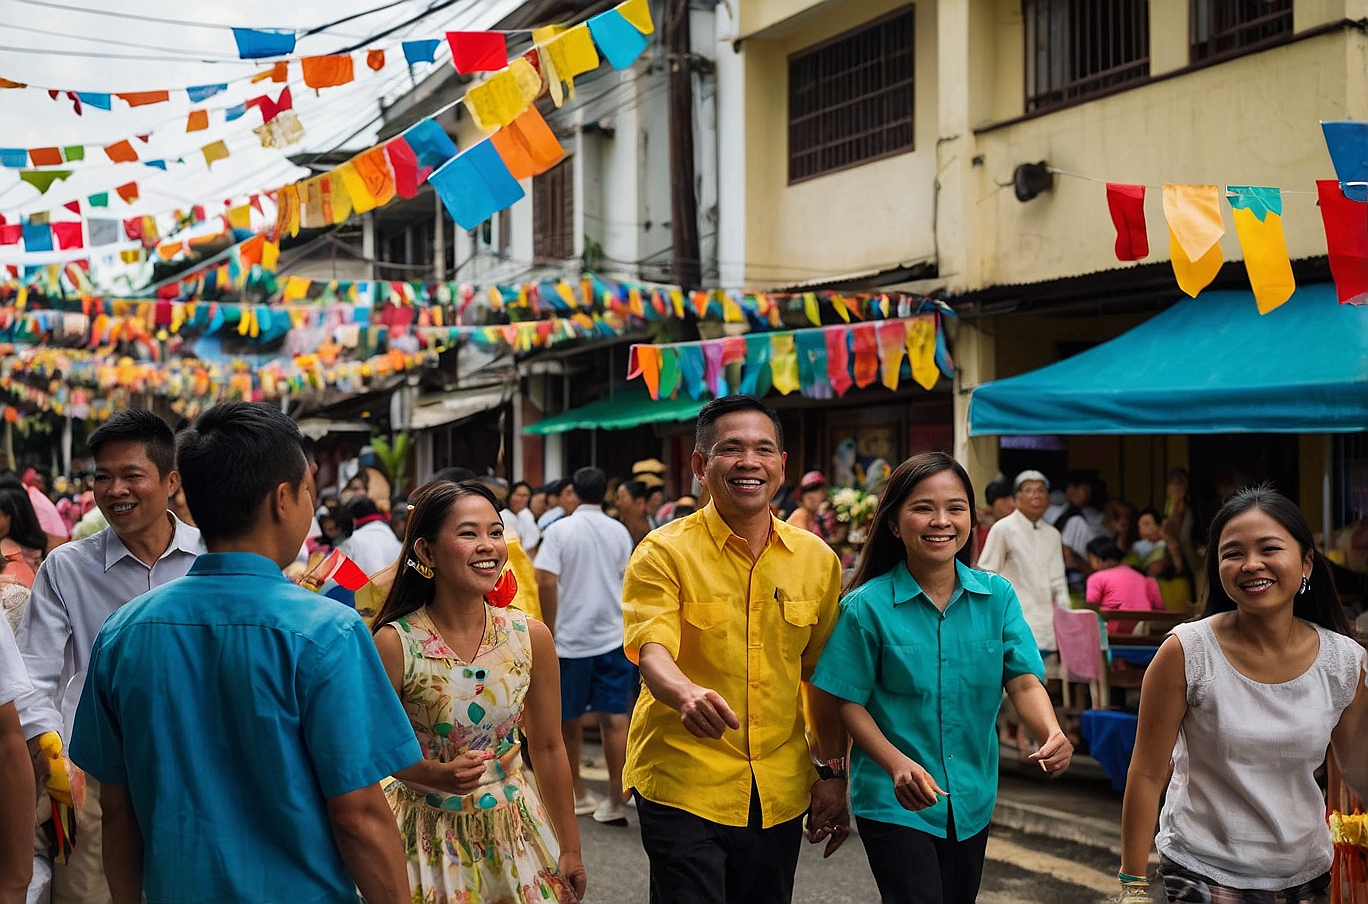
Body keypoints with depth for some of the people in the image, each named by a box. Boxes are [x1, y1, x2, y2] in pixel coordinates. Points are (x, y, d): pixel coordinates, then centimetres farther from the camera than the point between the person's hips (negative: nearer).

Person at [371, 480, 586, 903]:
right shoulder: (396, 643, -17)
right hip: (429, 833, -3)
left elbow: (547, 748, 2)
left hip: (511, 828, 3)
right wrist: (437, 775, -26)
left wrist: (570, 848, 7)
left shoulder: (531, 637, -7)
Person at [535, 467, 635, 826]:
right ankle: (615, 800, -4)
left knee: (570, 719, 12)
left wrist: (548, 631, -4)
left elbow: (546, 583, -13)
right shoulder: (619, 531, 4)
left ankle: (577, 794, 23)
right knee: (615, 718, -1)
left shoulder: (560, 530, -6)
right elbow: (628, 581, 12)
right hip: (614, 635, 2)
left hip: (571, 637, -2)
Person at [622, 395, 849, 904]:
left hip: (780, 795, 4)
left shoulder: (817, 559, 5)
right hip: (683, 787, -4)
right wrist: (688, 694, -40)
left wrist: (833, 773, 12)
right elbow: (652, 653, -20)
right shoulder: (664, 552, -7)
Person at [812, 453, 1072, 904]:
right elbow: (850, 703, -9)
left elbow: (1024, 680, -7)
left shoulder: (997, 596, -2)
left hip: (972, 797, 4)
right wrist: (897, 765, -25)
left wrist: (1052, 735, -28)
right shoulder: (867, 606, -11)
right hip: (893, 801, -4)